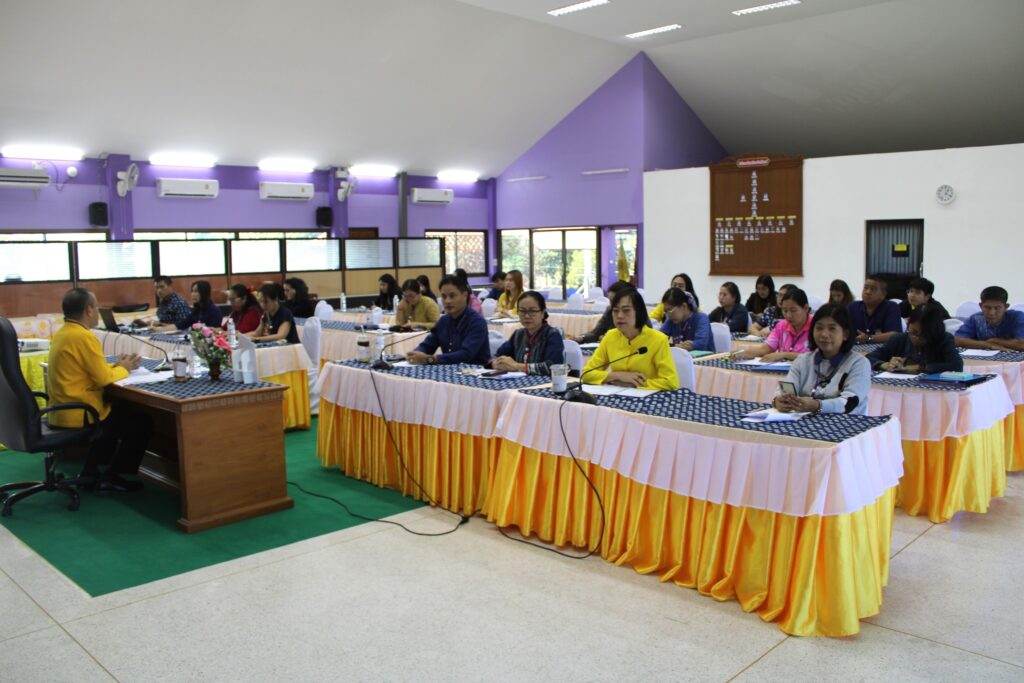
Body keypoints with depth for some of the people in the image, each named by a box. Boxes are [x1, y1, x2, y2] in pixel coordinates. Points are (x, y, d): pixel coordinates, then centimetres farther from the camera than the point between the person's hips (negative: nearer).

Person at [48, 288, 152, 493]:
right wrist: (123, 369, -2)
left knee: (121, 411, 30)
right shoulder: (83, 336, -20)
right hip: (77, 413, -10)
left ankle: (92, 470, 29)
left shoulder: (63, 333, 9)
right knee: (142, 420, 0)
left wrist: (115, 365, 9)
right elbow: (103, 378, -20)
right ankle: (111, 477, 5)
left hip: (62, 410, 10)